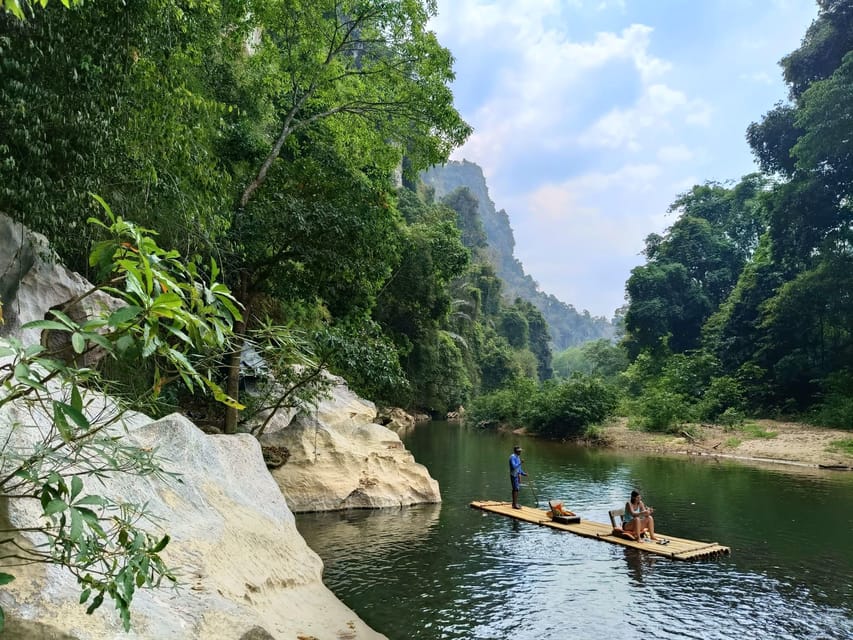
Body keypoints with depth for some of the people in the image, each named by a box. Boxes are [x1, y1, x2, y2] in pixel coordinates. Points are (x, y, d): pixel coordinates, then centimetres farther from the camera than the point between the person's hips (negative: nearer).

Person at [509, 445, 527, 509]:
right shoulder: (512, 457, -15)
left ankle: (515, 503, 20)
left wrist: (523, 473, 12)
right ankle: (515, 504, -8)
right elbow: (514, 466, -27)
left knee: (516, 489, 13)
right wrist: (520, 462, -27)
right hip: (514, 475, -10)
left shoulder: (518, 457, 15)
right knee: (516, 489, -10)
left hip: (518, 475, 10)